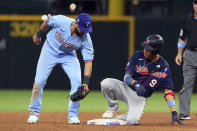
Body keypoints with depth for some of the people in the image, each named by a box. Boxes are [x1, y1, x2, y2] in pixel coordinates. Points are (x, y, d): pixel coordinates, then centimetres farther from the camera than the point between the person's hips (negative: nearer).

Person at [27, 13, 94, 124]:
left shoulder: (86, 39, -27)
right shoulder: (61, 21, -31)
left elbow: (88, 61, -26)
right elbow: (47, 23, -8)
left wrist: (86, 82, -36)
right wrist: (39, 35, 8)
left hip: (68, 56, 1)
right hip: (50, 51, -1)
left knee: (77, 81, -16)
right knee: (39, 81, -5)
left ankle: (73, 115, -2)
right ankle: (34, 113, 13)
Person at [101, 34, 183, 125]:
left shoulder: (164, 67, -8)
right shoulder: (137, 56, -6)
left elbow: (168, 90, -6)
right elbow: (127, 77, -9)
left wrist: (174, 113, -14)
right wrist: (135, 84, -34)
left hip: (140, 97, -2)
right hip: (127, 88, 2)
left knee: (132, 121, -30)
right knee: (106, 83, -29)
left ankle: (120, 117, 9)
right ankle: (113, 108, 1)